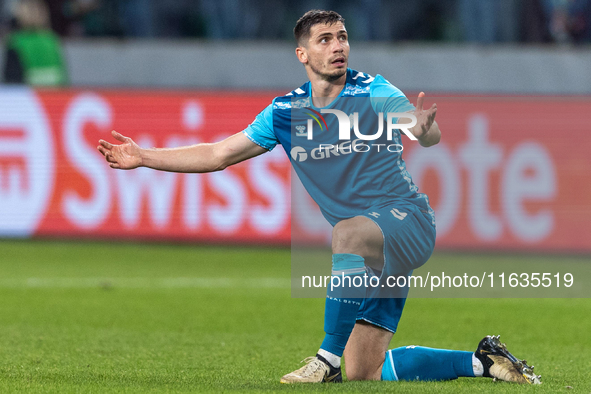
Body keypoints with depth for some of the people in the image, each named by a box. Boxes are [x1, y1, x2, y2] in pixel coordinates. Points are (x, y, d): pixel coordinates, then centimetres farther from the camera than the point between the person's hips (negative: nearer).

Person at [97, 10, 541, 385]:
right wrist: (142, 158, 9)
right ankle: (483, 362, 18)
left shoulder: (373, 92, -7)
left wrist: (425, 125, -47)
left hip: (405, 217, -6)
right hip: (369, 252, 7)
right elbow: (217, 155, 13)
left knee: (349, 232, -41)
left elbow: (429, 136, -22)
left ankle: (328, 358, -31)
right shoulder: (286, 112, 7)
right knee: (365, 373, 2)